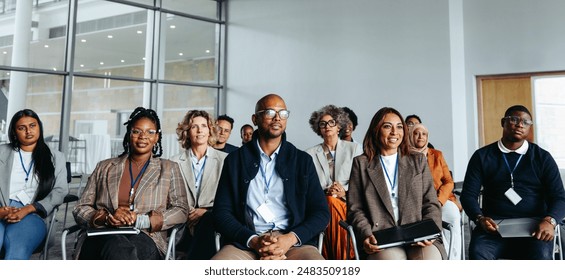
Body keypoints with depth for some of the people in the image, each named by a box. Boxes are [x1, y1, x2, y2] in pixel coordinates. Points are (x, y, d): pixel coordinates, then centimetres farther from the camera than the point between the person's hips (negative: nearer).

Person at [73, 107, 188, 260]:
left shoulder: (169, 168, 17)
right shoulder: (104, 167, 21)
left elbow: (181, 211, 6)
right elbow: (80, 209, 16)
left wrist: (139, 220, -10)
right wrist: (107, 218, -8)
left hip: (145, 238, -1)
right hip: (102, 237, 1)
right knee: (118, 245, -38)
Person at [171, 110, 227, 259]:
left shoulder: (224, 159, 12)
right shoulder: (175, 162, 15)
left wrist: (207, 211, -8)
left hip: (212, 220, 0)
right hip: (184, 224, 0)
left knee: (208, 219, -37)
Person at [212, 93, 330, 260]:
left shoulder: (303, 160, 11)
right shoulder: (235, 160, 11)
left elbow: (321, 213, 7)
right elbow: (221, 213, 6)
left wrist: (290, 239, -11)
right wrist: (253, 241, -11)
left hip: (294, 243, 1)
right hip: (245, 244, 0)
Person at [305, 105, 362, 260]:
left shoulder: (354, 149, 13)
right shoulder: (310, 154, 13)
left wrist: (345, 192, -13)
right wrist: (325, 192, -13)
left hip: (348, 203, 0)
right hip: (320, 204, 1)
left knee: (332, 202, -33)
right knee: (330, 201, -33)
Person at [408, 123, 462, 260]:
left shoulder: (437, 154, 17)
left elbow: (449, 182, 10)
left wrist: (438, 201, -9)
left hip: (441, 199, 3)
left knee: (453, 215, -29)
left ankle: (454, 260, -26)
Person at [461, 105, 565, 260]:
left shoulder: (542, 158, 12)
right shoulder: (482, 156, 10)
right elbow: (468, 194, 5)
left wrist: (549, 221, -17)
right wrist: (480, 218, -16)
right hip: (494, 225, 0)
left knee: (541, 255, -32)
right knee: (478, 251, -31)